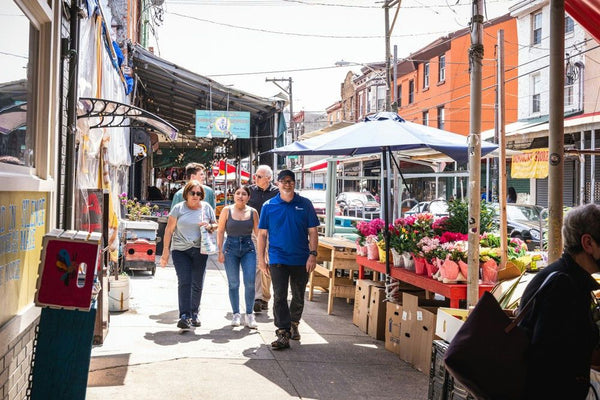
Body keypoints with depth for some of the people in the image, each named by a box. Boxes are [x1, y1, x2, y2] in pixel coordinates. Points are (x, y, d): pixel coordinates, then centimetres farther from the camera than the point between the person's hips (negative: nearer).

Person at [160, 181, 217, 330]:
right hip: (180, 250, -2)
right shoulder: (178, 208, 1)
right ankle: (184, 316, -13)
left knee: (197, 283, 7)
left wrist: (210, 227, -6)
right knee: (184, 282, -12)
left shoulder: (206, 208, 8)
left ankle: (194, 313, 24)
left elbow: (216, 225, 18)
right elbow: (169, 230, 2)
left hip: (200, 250, 2)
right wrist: (165, 251, -2)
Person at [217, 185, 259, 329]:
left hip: (248, 248, 0)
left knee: (250, 283, -8)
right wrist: (220, 251, -2)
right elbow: (220, 232, 3)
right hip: (231, 248, 0)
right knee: (233, 284, 5)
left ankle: (249, 314, 6)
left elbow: (258, 233, 7)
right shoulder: (227, 210, 1)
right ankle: (236, 314, 17)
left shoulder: (252, 212, 4)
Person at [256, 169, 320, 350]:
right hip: (278, 259, -1)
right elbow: (262, 234, 4)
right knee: (279, 297, -7)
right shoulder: (268, 206, 2)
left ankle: (293, 325, 36)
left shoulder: (305, 205, 2)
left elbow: (312, 232, 3)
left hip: (301, 260, 1)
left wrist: (313, 254, -7)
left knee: (298, 297, 13)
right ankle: (283, 334, -4)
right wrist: (261, 259, -1)